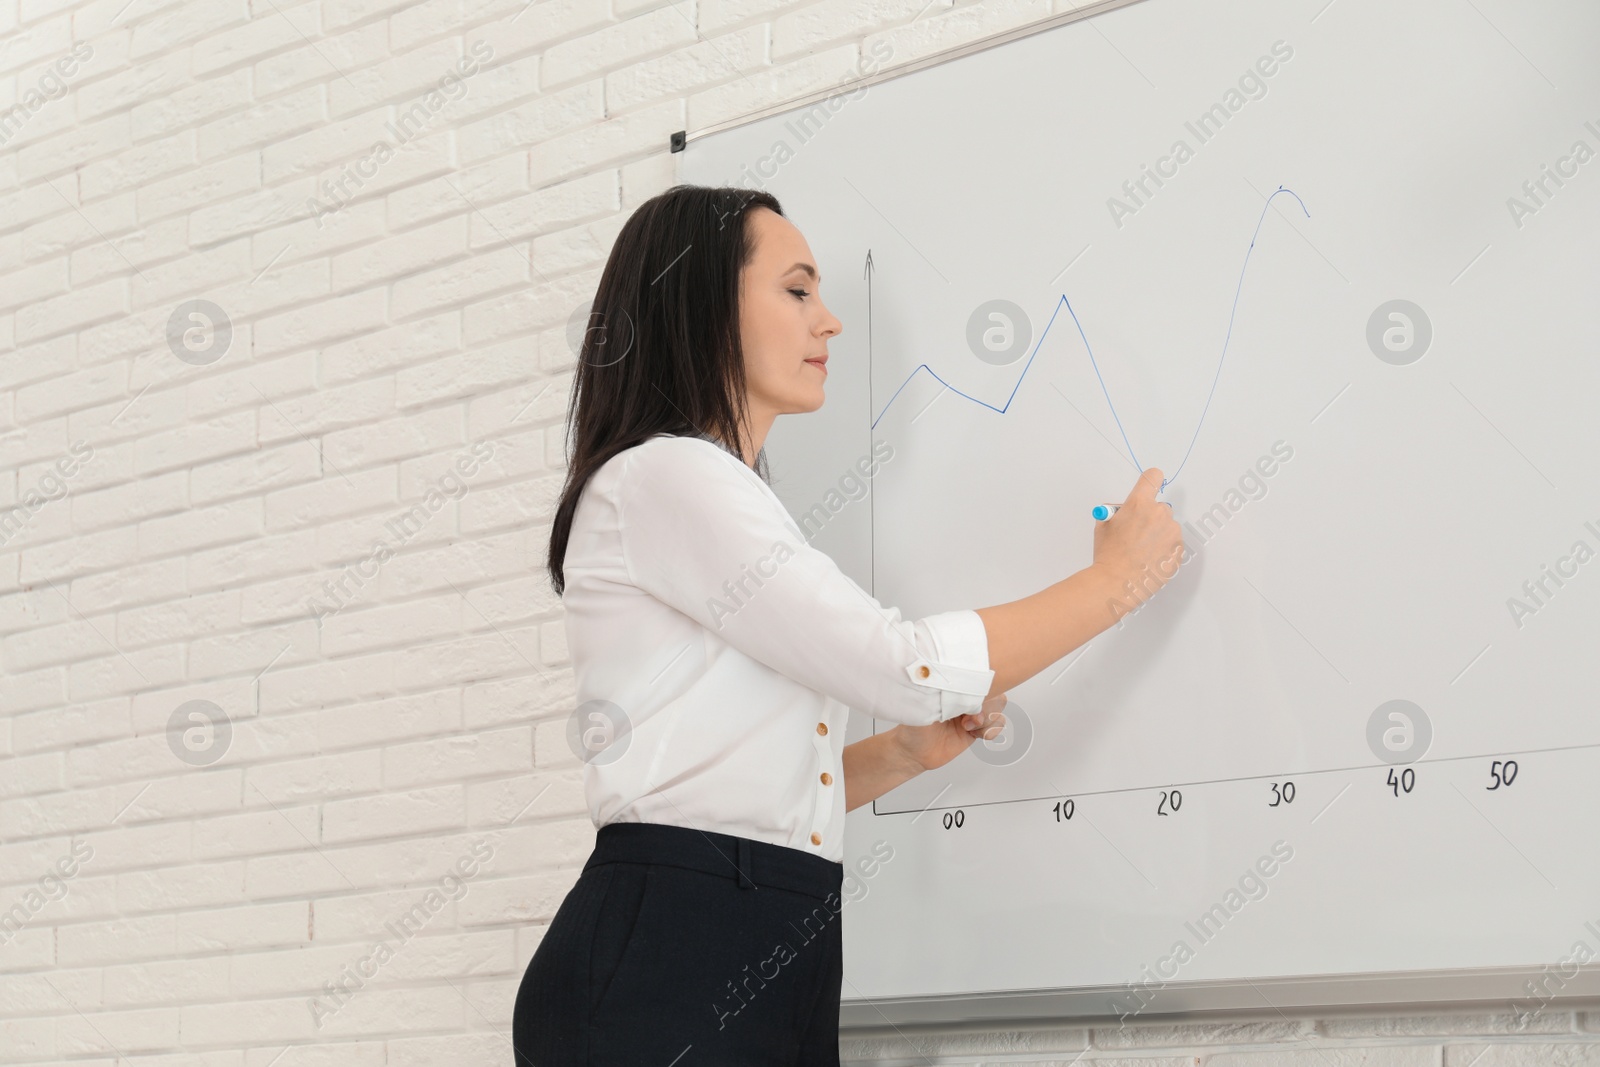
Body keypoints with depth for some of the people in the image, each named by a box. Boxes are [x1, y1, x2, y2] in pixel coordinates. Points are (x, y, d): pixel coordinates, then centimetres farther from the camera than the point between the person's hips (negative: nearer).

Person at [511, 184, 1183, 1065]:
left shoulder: (717, 496, 22)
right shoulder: (664, 478, -8)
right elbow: (908, 665, -13)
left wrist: (906, 753, 7)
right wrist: (1114, 581, -2)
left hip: (759, 973, 9)